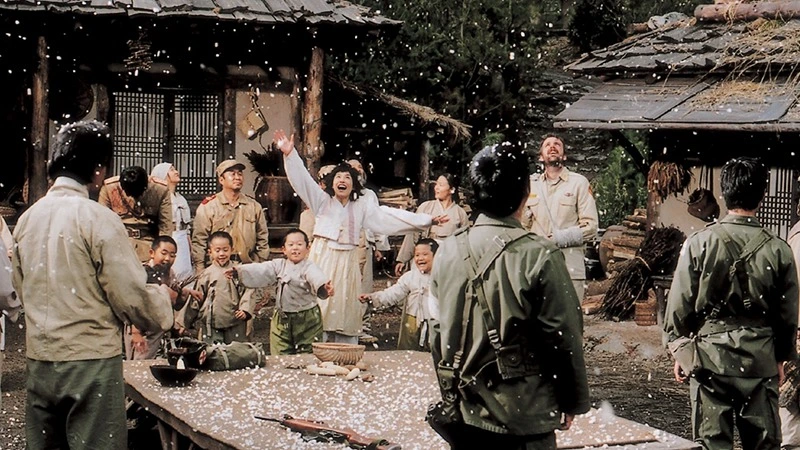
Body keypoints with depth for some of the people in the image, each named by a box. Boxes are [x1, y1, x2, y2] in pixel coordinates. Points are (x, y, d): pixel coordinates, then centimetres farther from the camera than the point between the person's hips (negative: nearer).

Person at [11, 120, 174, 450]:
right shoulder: (98, 219, -13)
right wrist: (161, 299, 7)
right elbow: (132, 296, -13)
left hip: (39, 361, 6)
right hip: (90, 361, -6)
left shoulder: (27, 219, 5)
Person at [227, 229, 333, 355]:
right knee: (279, 355, 7)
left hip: (307, 320, -4)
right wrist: (239, 271, -20)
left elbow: (316, 276, -32)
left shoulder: (309, 267, -11)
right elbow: (260, 271, -5)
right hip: (282, 320, 4)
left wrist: (324, 286, -55)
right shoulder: (279, 265, 4)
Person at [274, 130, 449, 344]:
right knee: (319, 309, -7)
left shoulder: (362, 208, 12)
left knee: (345, 310, 2)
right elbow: (303, 180, -5)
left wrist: (427, 220, 6)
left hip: (347, 264, 3)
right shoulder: (323, 201, 5)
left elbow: (390, 216, 10)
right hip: (323, 260, -3)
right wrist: (290, 154, -20)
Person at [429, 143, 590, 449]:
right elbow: (564, 336, -12)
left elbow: (438, 331, 9)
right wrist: (574, 401, 2)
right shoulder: (539, 256, -15)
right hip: (522, 418, -5)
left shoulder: (448, 251, 1)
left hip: (464, 413, 5)